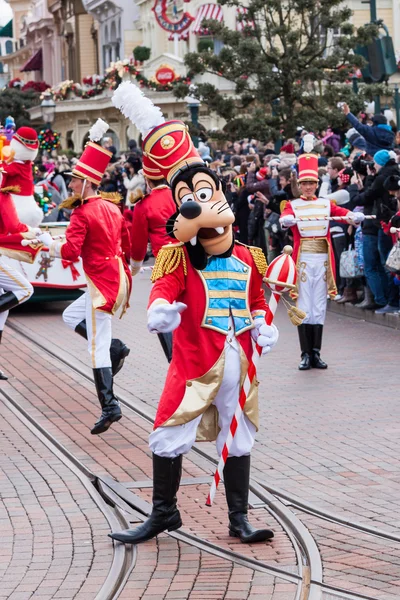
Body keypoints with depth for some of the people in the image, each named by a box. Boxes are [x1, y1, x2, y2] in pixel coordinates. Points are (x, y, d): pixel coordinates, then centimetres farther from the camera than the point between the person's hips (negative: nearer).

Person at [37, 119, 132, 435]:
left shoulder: (83, 214, -14)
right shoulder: (113, 208, 10)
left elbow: (70, 252, -21)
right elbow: (128, 246, 16)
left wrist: (47, 241, -4)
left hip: (101, 283, -8)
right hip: (118, 279, 8)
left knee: (98, 347, -5)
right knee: (71, 315, 26)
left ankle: (109, 407, -7)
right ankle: (116, 349, 14)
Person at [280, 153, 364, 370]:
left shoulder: (326, 204, 10)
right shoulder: (293, 205, 4)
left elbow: (342, 212, -9)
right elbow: (285, 217, -18)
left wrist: (355, 216, -32)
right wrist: (286, 220, -43)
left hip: (322, 259, 2)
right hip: (303, 259, -2)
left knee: (319, 307, 5)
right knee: (304, 307, -2)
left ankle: (316, 353, 11)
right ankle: (306, 354, 2)